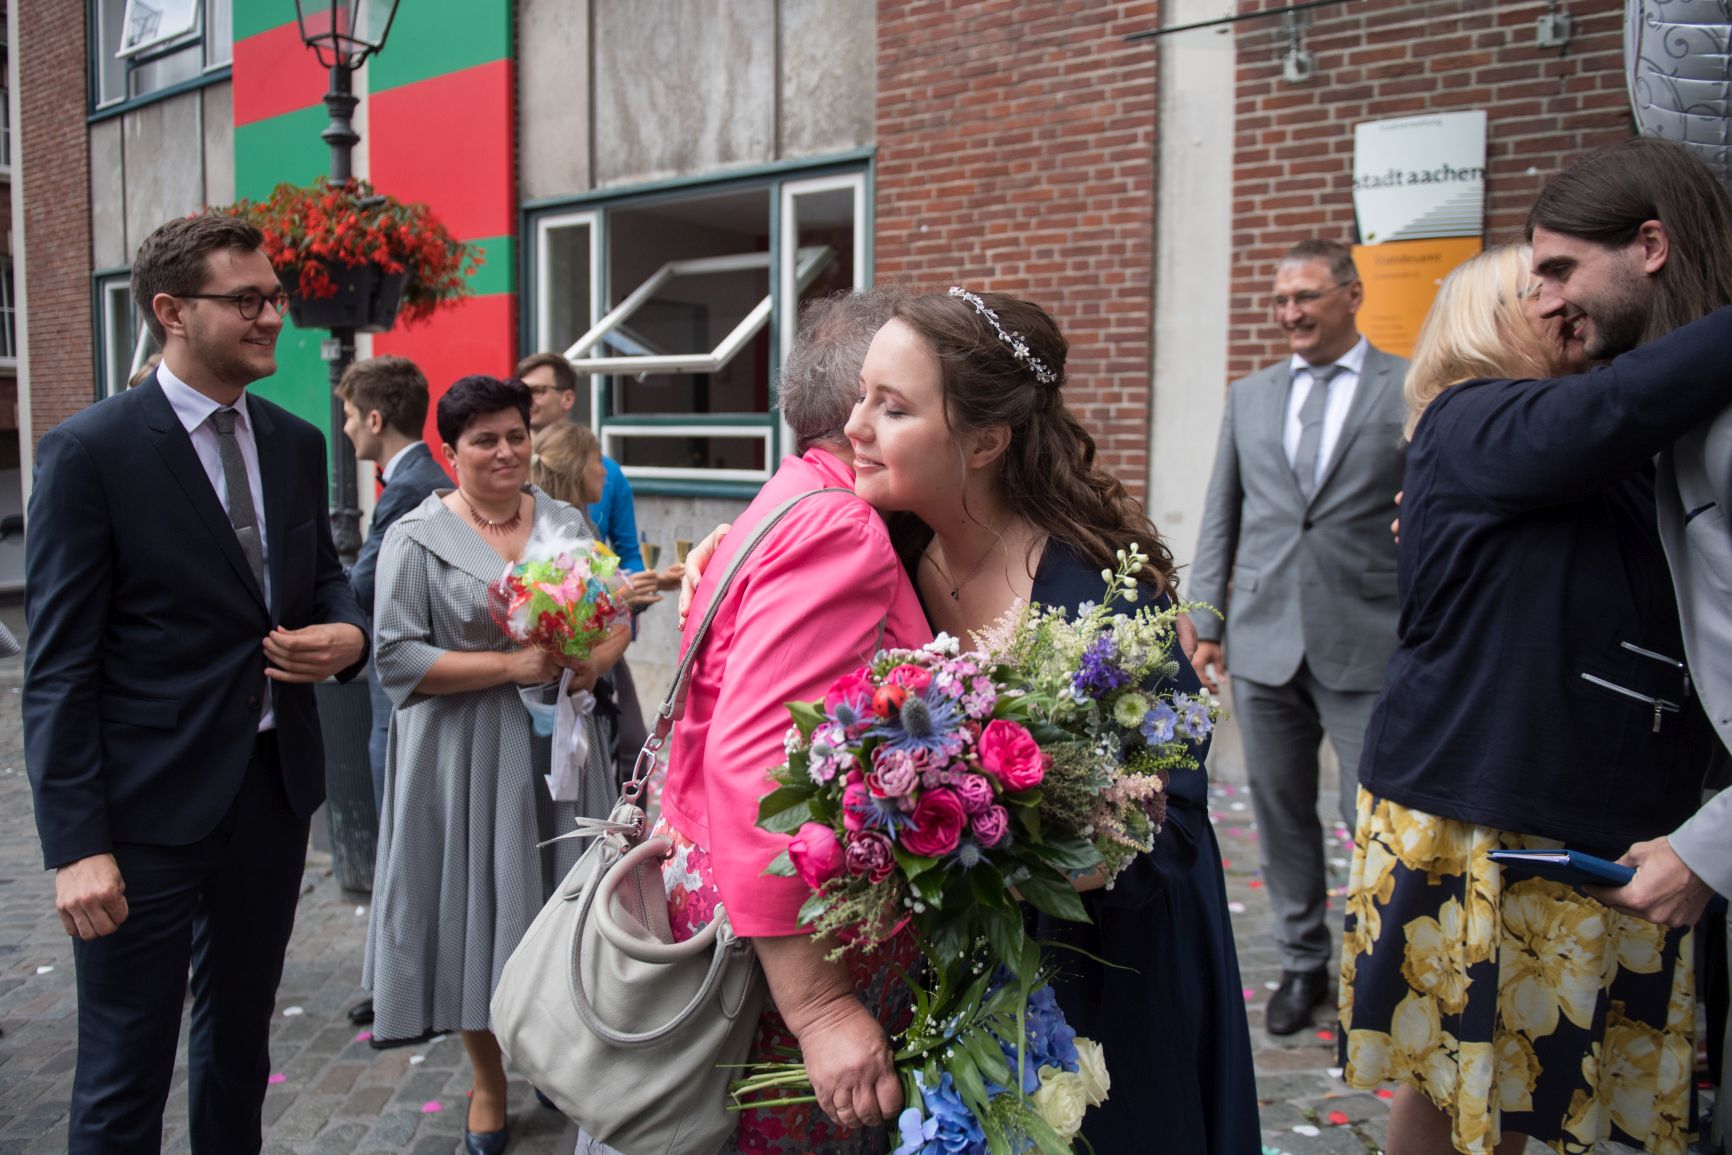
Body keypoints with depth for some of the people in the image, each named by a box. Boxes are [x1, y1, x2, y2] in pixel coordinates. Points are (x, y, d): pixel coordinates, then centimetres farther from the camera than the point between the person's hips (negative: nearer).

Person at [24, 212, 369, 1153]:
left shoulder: (296, 444, 6)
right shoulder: (88, 450, -11)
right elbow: (58, 668, -12)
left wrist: (346, 633, -6)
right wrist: (77, 845, -16)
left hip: (274, 787, 6)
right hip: (150, 806, -6)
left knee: (240, 1040, 22)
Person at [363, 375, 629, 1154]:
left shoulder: (565, 523, 7)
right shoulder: (418, 537, -5)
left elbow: (616, 616, 8)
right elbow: (398, 658, -11)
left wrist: (593, 661, -14)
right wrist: (510, 665, -17)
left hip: (557, 741, 3)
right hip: (466, 754, -3)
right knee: (477, 909, 6)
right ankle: (489, 1082, 26)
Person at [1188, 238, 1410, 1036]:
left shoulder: (1412, 391, -1)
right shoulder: (1248, 397, 12)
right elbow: (1220, 518, 13)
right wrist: (1206, 622, 7)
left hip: (1368, 648, -4)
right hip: (1264, 642, 4)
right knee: (1281, 816, 12)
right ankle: (1304, 962, 28)